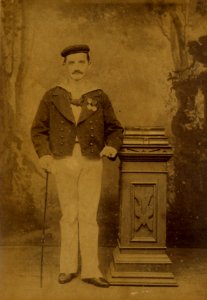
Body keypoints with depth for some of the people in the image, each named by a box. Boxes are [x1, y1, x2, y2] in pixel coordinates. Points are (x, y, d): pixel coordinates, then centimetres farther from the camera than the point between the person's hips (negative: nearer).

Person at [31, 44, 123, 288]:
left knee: (88, 216, -1)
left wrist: (112, 147, -14)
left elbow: (114, 130, 8)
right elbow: (39, 129, 7)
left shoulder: (100, 98, 2)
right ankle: (68, 267, 20)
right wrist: (44, 154, -10)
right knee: (69, 216, 6)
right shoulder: (52, 97, 2)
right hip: (64, 163, 0)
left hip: (91, 164, 0)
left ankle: (90, 270, 8)